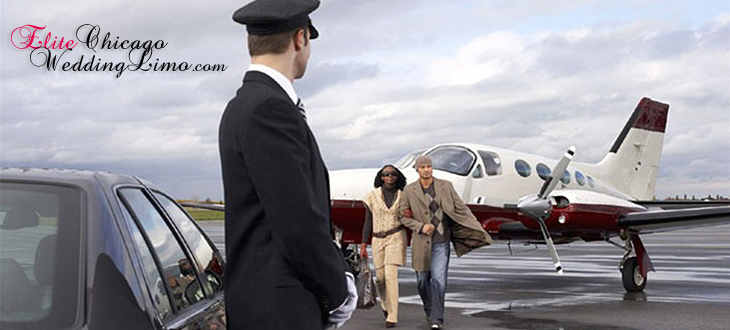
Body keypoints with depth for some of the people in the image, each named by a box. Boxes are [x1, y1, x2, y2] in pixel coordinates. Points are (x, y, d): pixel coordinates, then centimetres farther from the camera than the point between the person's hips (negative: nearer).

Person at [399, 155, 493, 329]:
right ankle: (429, 310, 36)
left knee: (439, 280, -11)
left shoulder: (445, 186, -1)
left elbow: (461, 208, 3)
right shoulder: (409, 191, -2)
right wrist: (421, 227, -13)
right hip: (421, 243, 1)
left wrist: (479, 231, -1)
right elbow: (403, 216, 4)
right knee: (423, 280, 11)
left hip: (441, 243, -1)